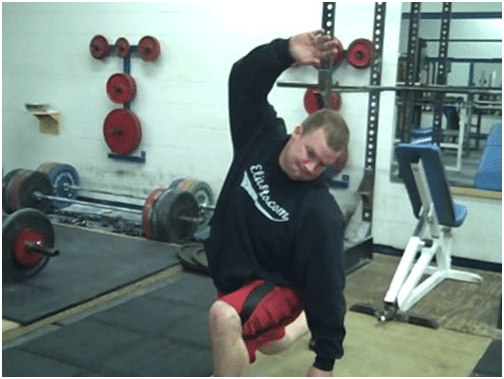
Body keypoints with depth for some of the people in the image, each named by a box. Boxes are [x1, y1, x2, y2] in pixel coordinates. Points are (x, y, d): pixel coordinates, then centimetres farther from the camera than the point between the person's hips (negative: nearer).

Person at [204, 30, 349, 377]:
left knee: (224, 317, -39)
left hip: (276, 287, -6)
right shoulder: (261, 139, -17)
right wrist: (287, 52, -40)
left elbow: (326, 285, -23)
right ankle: (304, 322, 66)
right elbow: (244, 79, -22)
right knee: (268, 343, 35)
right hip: (234, 276, 6)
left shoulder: (320, 213, -29)